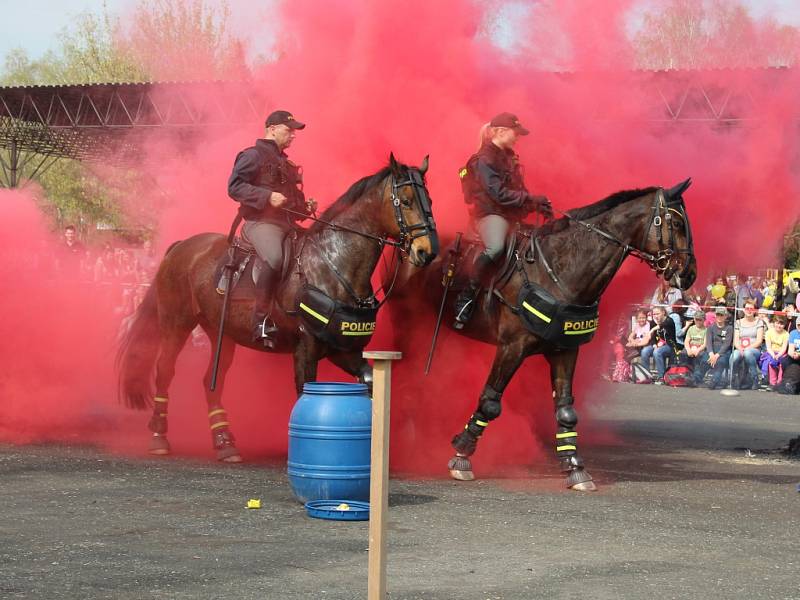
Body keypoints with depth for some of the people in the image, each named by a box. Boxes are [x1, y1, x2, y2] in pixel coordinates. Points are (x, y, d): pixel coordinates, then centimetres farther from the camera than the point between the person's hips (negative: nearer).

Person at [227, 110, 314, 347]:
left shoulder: (285, 163, 28)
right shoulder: (252, 156, 1)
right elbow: (234, 187, -12)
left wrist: (305, 207, 15)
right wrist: (267, 196, -22)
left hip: (287, 223, 9)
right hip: (261, 222, -9)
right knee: (275, 259, -36)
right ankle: (261, 320, -30)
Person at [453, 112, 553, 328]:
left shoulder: (509, 156, 17)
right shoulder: (484, 160, -11)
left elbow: (518, 189, 23)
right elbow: (499, 193, -19)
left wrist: (538, 205, 9)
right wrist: (533, 200, -19)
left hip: (512, 216, 10)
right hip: (491, 214, -10)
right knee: (495, 248, -36)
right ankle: (467, 296, -27)